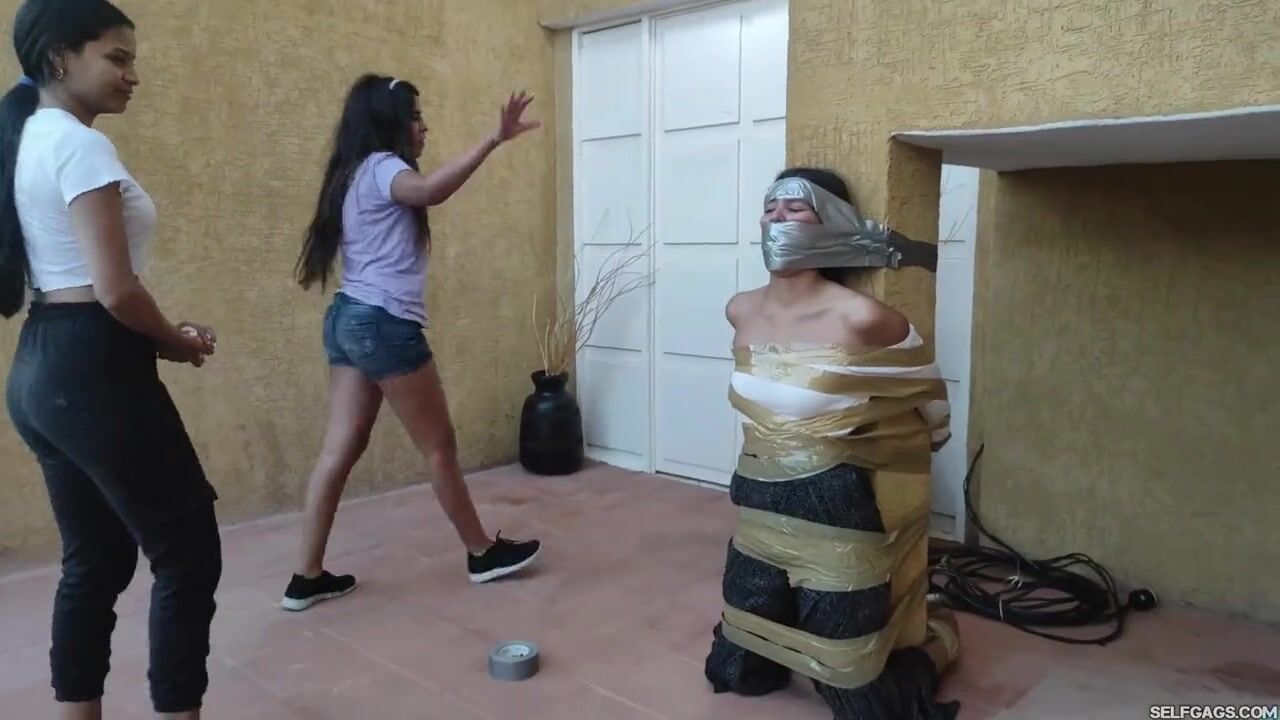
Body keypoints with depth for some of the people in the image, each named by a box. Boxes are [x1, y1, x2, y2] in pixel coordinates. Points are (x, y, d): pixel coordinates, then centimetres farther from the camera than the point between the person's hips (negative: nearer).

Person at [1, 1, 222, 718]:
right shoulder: (81, 146, -14)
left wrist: (162, 336, 8)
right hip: (93, 370, -10)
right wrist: (179, 343, -5)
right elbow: (115, 289, -23)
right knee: (189, 556, 1)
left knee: (96, 561, 17)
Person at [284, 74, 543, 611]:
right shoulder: (381, 167, -11)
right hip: (384, 325, -10)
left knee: (340, 451, 9)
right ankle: (483, 553, 17)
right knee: (439, 446, 3)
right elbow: (429, 190, -33)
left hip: (349, 319, 10)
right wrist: (494, 140, -39)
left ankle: (307, 578, 13)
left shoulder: (357, 174, 19)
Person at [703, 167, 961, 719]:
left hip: (834, 515, -6)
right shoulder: (740, 311, -1)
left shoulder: (861, 318, -19)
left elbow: (926, 395, -1)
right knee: (740, 674, 18)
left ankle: (937, 635, 37)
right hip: (759, 512, 6)